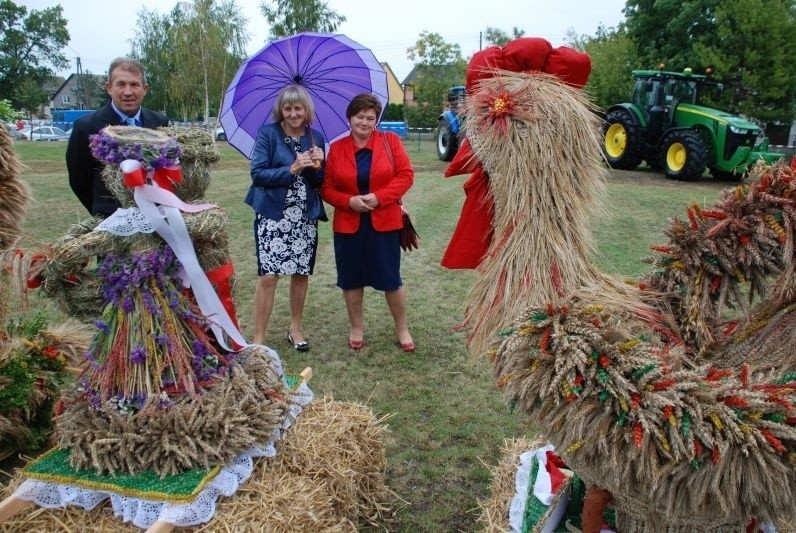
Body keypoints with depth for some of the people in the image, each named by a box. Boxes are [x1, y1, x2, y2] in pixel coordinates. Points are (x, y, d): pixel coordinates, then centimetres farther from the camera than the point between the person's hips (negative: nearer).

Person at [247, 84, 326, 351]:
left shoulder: (316, 138, 7)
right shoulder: (268, 133, -3)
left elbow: (322, 182, 10)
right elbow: (258, 174, -10)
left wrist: (317, 167, -11)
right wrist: (291, 170, -21)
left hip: (305, 217, 4)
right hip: (273, 215, -4)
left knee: (301, 274, 10)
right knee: (268, 276, -7)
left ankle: (295, 328, 27)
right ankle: (258, 338, 4)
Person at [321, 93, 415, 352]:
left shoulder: (390, 140, 0)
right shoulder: (337, 148, 3)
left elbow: (405, 175, -5)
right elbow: (327, 188, 3)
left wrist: (379, 197, -17)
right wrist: (349, 201, -15)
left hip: (384, 221, -2)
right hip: (348, 223, 2)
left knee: (390, 277, 4)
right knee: (351, 277, 10)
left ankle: (402, 329, 22)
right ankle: (356, 328, 29)